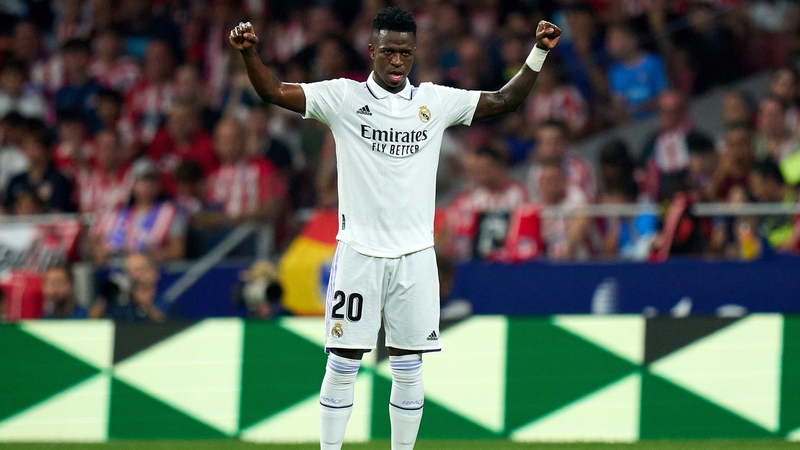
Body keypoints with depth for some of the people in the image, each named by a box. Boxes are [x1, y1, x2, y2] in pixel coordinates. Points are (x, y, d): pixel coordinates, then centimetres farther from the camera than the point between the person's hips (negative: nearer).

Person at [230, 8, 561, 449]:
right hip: (359, 251, -2)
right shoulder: (343, 98, -2)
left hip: (415, 255, 2)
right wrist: (248, 51, -25)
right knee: (342, 364, -1)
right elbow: (273, 91, -8)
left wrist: (539, 53, 0)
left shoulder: (435, 102, 6)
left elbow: (505, 100, 10)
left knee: (408, 369, 6)